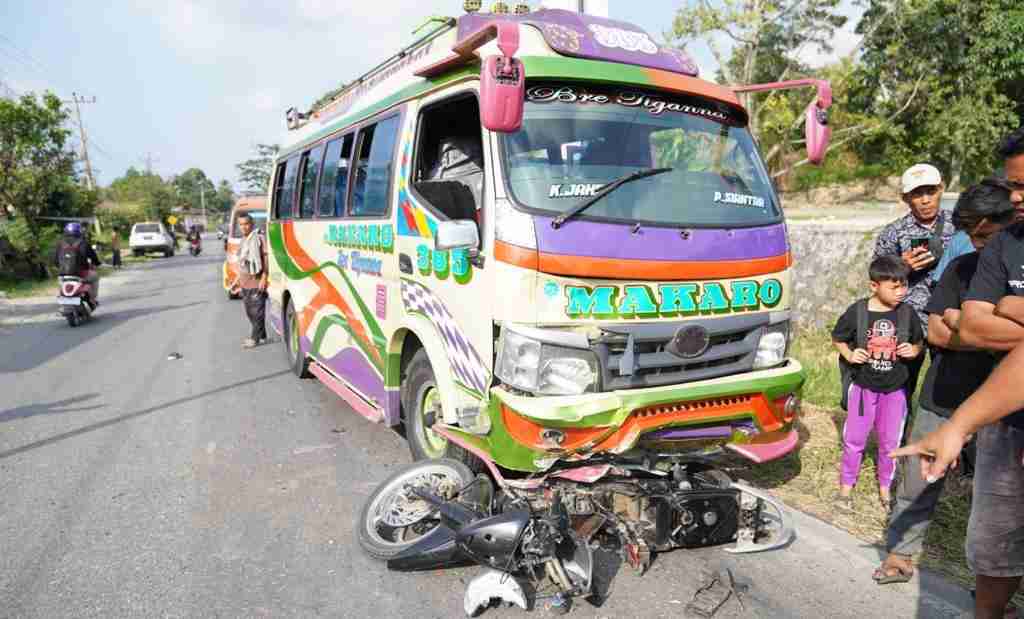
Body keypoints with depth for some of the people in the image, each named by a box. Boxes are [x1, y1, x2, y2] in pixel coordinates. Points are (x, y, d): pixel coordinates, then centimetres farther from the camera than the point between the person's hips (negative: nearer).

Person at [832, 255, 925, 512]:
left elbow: (919, 342, 8)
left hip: (895, 389, 2)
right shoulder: (857, 311, -14)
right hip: (863, 387, -2)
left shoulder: (908, 313, -7)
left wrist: (913, 351, -13)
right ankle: (846, 487, 23)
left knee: (890, 442, 13)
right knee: (854, 439, 7)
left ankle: (884, 488, 32)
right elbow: (837, 338, 0)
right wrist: (849, 355, -17)